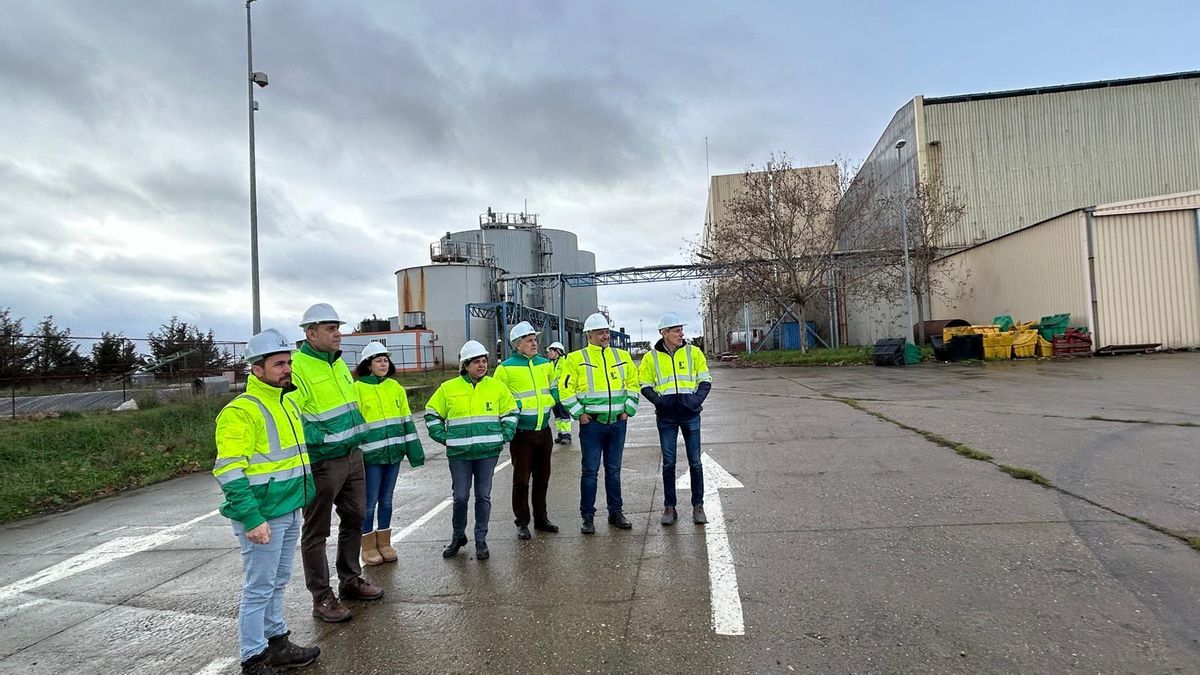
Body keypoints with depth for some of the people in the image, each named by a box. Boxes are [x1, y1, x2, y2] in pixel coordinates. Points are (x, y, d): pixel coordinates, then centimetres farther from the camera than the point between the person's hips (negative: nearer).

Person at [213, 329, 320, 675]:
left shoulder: (287, 402, 11)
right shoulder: (240, 411, -17)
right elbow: (230, 473, -21)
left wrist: (307, 494, 19)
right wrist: (251, 519, -23)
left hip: (290, 512, 8)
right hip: (263, 517, -8)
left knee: (278, 583, 20)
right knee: (259, 589, 4)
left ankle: (277, 643, 34)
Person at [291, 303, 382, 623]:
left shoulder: (338, 363, 11)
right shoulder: (297, 367, -16)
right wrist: (323, 439, -25)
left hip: (352, 456, 9)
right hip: (322, 462, -9)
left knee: (355, 519, 19)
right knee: (316, 531, 6)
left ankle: (350, 579, 36)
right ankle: (322, 597, 19)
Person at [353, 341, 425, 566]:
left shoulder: (395, 387, 9)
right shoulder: (358, 389, -6)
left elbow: (406, 420, 11)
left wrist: (414, 450, 9)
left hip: (394, 452, 5)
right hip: (371, 454, -5)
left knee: (386, 499, 14)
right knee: (370, 501, 4)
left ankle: (384, 543, 26)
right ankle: (369, 547, 18)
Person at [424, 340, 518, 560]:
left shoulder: (496, 387, 4)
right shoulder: (448, 388, 1)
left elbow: (510, 412, 13)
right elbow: (432, 414, 10)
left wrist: (503, 437, 2)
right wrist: (444, 438, 1)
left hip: (488, 451, 1)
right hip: (459, 453, -1)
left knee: (483, 496, 6)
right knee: (460, 496, 2)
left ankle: (481, 540, 19)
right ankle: (458, 536, 25)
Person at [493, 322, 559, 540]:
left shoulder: (545, 364, 9)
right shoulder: (506, 368, -8)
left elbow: (554, 390, 21)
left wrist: (550, 401, 3)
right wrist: (517, 405, -16)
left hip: (544, 430, 5)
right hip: (521, 432, -5)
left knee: (542, 476, 15)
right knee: (521, 479, 2)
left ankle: (541, 518, 29)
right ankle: (522, 523, 15)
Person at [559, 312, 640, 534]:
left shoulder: (622, 356, 9)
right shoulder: (576, 358, -3)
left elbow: (633, 383, 15)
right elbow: (565, 389, -4)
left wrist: (628, 409, 6)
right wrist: (579, 414, -9)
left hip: (617, 422, 4)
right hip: (591, 423, -3)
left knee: (614, 470, 13)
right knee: (590, 470, 1)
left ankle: (615, 512, 24)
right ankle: (587, 517, 13)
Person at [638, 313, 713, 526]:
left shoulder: (693, 353, 4)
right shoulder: (651, 357, 2)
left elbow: (705, 381, 7)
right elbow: (645, 386, 7)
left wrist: (697, 399, -10)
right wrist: (658, 401, -11)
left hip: (690, 413, 0)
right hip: (666, 416, 0)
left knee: (695, 461, 5)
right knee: (668, 462, 6)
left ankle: (698, 506, 17)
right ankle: (669, 507, 17)